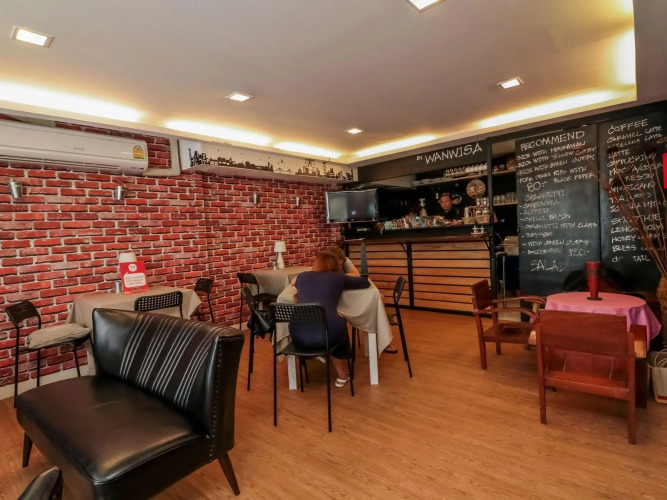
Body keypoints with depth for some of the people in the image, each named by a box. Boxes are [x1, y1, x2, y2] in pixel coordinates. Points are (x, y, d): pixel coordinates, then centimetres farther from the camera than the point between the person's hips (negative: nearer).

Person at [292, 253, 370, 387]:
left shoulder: (302, 276, 19)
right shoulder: (338, 278, 13)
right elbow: (366, 283, 28)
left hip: (299, 336, 3)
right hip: (327, 334, -3)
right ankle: (342, 376, 45)